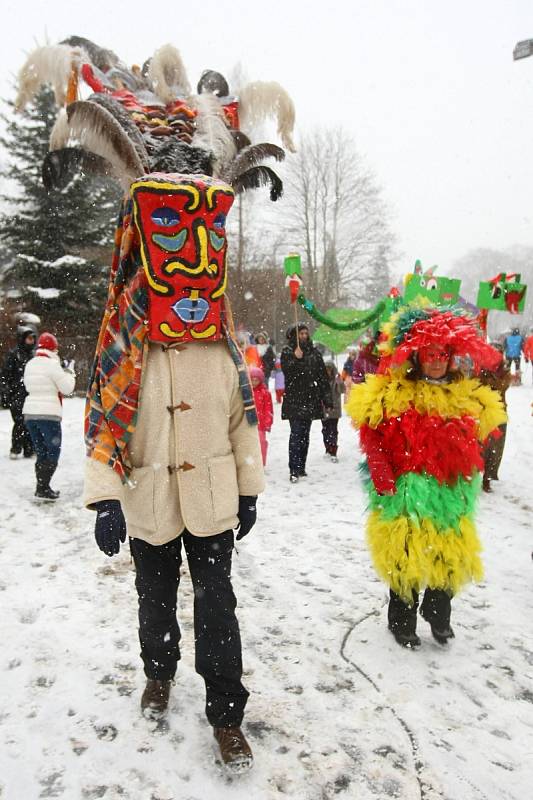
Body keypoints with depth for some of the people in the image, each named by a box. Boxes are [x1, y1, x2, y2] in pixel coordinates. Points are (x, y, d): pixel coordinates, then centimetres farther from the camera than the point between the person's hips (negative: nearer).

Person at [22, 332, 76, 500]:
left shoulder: (29, 364, 10)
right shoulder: (52, 364, -12)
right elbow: (67, 388, -10)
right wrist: (69, 371, 7)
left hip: (30, 413, 7)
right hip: (49, 414, -7)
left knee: (41, 452, 15)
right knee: (53, 452, 2)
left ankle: (42, 486, 16)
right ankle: (43, 488, -5)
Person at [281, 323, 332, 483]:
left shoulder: (313, 352, 11)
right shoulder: (287, 351, 2)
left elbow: (322, 376, 11)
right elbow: (287, 371, -12)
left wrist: (327, 399, 7)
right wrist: (296, 359, -26)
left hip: (310, 399, 4)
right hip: (294, 399, -4)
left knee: (305, 434, 8)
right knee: (296, 434, -10)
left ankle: (301, 468, 17)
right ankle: (294, 470, -10)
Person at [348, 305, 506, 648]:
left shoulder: (467, 397, 5)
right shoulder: (391, 394, -9)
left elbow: (475, 444, 16)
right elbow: (372, 436, -9)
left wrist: (470, 477, 10)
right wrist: (382, 476, -16)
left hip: (449, 493, 4)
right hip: (405, 492, -4)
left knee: (450, 557, 12)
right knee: (404, 557, 5)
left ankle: (439, 614, 38)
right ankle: (402, 621, 29)